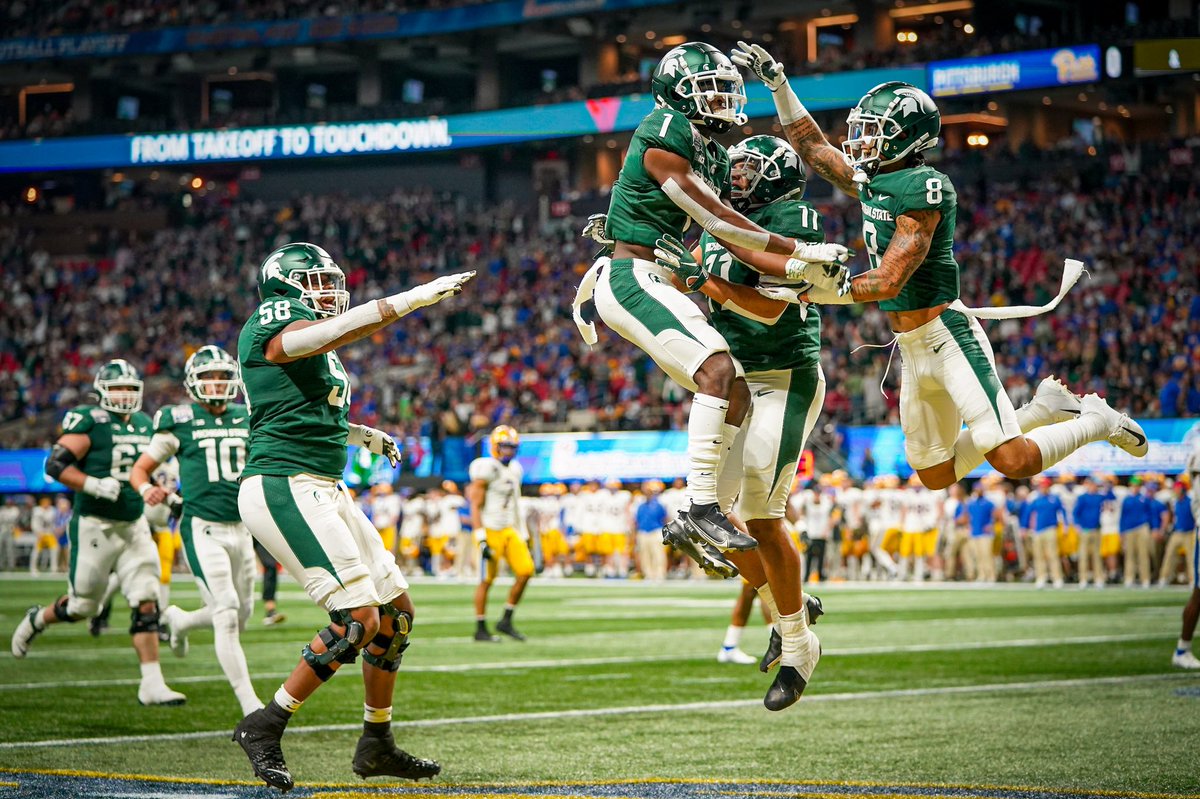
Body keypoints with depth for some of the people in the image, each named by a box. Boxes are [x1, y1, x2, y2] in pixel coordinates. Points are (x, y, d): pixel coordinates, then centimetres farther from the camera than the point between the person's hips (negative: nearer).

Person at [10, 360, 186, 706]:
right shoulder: (89, 422, -12)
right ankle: (36, 620, 38)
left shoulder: (144, 424, 11)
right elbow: (55, 465, -19)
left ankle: (152, 684, -7)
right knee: (82, 605, 6)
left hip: (134, 525, 6)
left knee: (146, 603, -6)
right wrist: (94, 485, -27)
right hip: (95, 526, -6)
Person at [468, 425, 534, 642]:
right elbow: (475, 506, -14)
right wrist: (481, 539, -19)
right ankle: (480, 630, 8)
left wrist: (523, 536, 18)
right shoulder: (487, 470, -13)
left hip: (509, 530, 8)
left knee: (525, 571, -3)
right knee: (486, 580, -2)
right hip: (490, 531, -8)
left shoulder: (514, 470, 13)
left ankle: (506, 621, 7)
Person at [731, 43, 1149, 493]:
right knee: (936, 476, 13)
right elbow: (811, 146, 22)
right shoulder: (870, 183, 8)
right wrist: (776, 82, 16)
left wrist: (810, 292, -16)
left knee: (1013, 462, -16)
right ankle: (1042, 410, 24)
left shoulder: (923, 187, -17)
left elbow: (887, 282, -21)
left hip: (949, 337, -9)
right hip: (912, 351, 9)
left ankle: (1098, 422, 11)